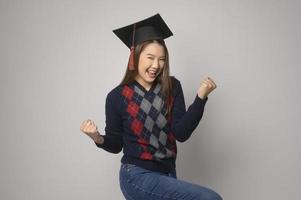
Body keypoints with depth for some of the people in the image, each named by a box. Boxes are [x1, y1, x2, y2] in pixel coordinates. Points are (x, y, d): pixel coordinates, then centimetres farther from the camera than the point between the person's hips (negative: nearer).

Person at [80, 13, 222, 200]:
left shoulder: (172, 87, -2)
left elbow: (181, 133, -10)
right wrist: (98, 138, -20)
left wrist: (201, 97, -17)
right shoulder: (117, 96, -8)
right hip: (138, 177, -4)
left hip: (167, 174, 4)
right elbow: (116, 145, 1)